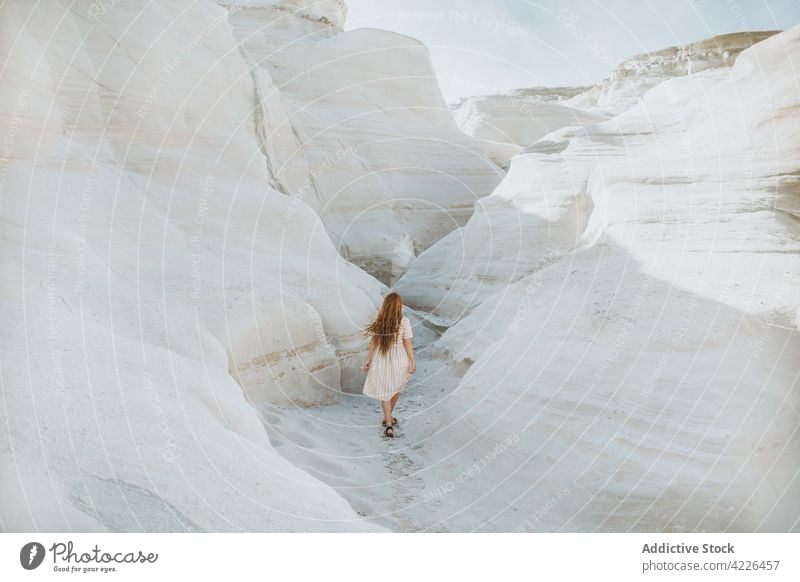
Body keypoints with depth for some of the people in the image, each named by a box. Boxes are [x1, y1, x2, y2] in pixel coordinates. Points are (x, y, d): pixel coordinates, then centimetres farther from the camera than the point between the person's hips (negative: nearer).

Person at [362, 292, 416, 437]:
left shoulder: (378, 322, -6)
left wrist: (367, 361, 7)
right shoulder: (404, 322, -12)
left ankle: (389, 425, 2)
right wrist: (413, 361, -1)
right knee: (395, 389, 22)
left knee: (384, 393, 9)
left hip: (381, 361, 1)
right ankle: (388, 417, 38)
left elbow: (373, 343, -2)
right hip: (399, 361, -1)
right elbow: (407, 344, -10)